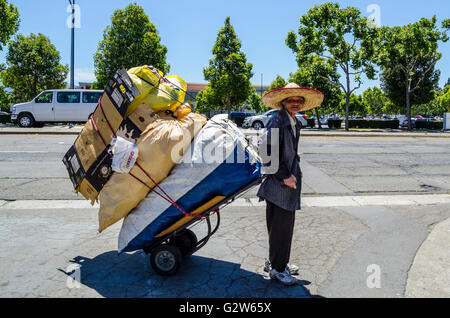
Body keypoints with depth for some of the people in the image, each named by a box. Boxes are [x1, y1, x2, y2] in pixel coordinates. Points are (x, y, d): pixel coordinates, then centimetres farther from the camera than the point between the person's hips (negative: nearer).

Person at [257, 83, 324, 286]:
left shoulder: (295, 123, 15)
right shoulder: (277, 120, -13)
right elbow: (267, 151, -22)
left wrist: (295, 172, 13)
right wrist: (284, 176, -18)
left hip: (289, 181, 9)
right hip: (278, 184, -9)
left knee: (285, 224, 17)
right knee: (280, 226, 0)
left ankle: (275, 262, 34)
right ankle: (277, 268, 16)